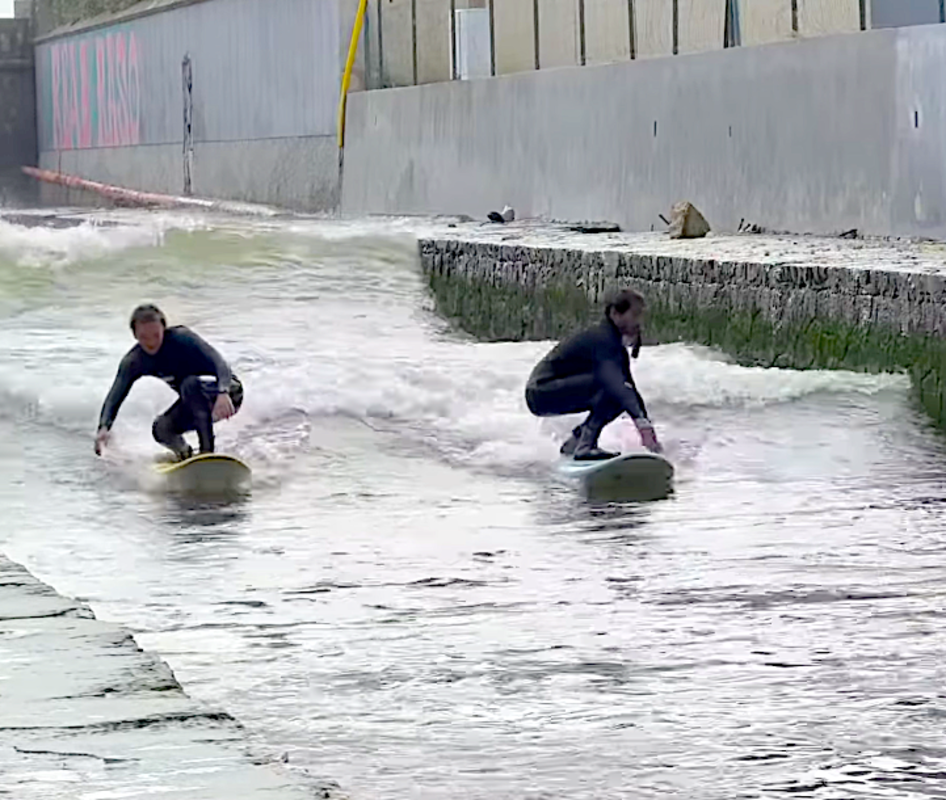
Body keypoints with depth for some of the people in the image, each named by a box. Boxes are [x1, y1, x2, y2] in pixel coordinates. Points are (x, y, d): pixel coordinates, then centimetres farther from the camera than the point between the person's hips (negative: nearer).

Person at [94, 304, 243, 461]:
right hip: (194, 401, 5)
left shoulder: (181, 338, -25)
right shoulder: (133, 362, -11)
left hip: (228, 390, -5)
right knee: (161, 430, -19)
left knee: (191, 383, -34)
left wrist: (223, 394, -53)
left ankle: (207, 451, -31)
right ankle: (185, 454, 15)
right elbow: (114, 397, -14)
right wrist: (104, 427, -33)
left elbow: (220, 365, -33)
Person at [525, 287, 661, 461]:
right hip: (541, 393, -10)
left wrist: (649, 431, 3)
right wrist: (642, 424, -42)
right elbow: (615, 382, -34)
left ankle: (574, 444, 11)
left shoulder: (616, 344, 10)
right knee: (610, 388, -25)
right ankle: (585, 447, -23)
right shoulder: (602, 338, -20)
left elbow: (629, 388, 12)